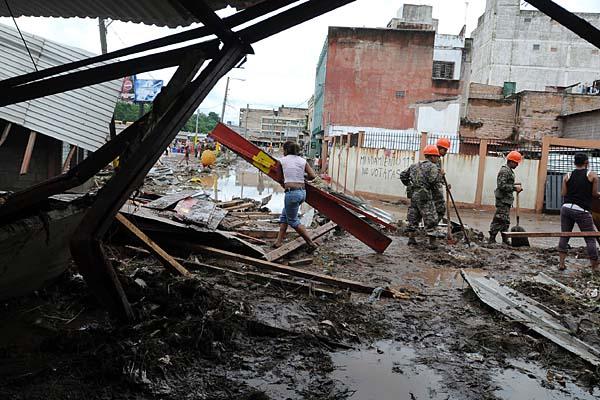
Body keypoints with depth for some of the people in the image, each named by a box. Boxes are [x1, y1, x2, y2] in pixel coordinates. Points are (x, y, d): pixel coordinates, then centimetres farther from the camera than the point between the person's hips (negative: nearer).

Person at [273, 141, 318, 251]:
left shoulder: (282, 160, 0)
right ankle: (279, 241, 21)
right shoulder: (303, 161, 8)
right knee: (284, 215, 21)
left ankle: (311, 243, 6)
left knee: (293, 221, 7)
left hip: (291, 192, -6)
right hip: (302, 192, 6)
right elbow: (313, 176, 3)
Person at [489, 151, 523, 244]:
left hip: (507, 200, 10)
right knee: (500, 220, -10)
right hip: (503, 200, -10)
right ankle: (491, 239, -7)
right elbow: (502, 185, -22)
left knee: (506, 221, 12)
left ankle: (505, 240, 18)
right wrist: (514, 187, -20)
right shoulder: (504, 171, -13)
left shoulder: (510, 171, 19)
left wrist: (516, 187, 9)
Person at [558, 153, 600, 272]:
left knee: (564, 236, 9)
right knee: (590, 239, 4)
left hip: (566, 208, 4)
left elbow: (563, 194, 4)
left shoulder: (567, 176, 8)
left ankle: (561, 264, 8)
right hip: (582, 211, -3)